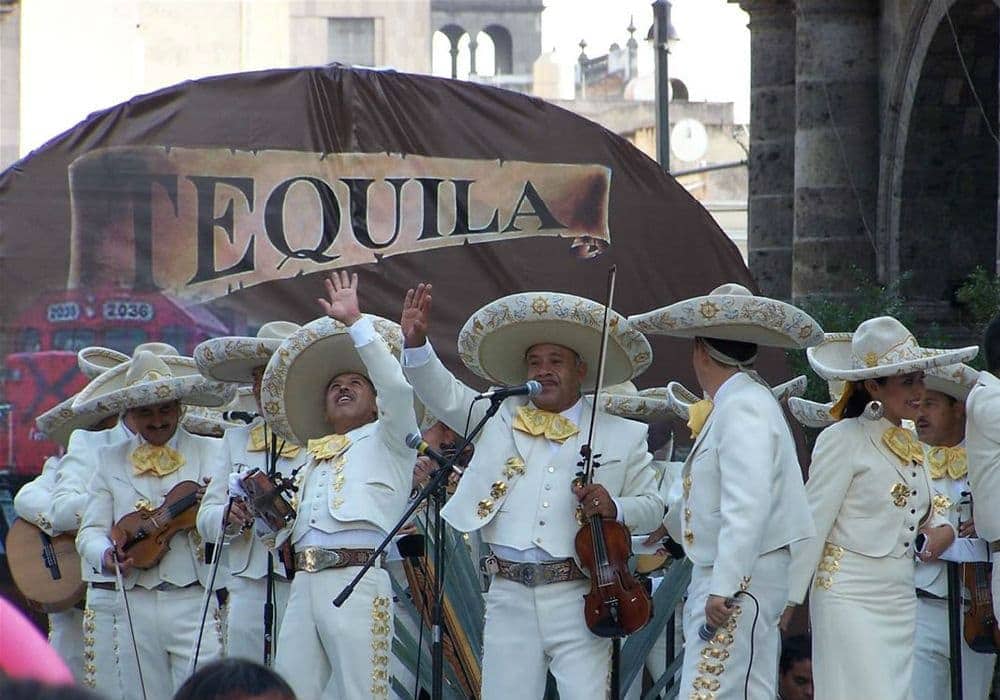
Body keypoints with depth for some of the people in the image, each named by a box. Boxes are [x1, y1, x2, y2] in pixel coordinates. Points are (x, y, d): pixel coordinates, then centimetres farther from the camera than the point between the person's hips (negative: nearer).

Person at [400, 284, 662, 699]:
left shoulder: (622, 436, 10)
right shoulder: (500, 419, 14)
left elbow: (653, 508, 12)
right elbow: (443, 393, 6)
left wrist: (614, 508, -9)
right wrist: (415, 342, -11)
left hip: (578, 599, -2)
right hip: (509, 598, 2)